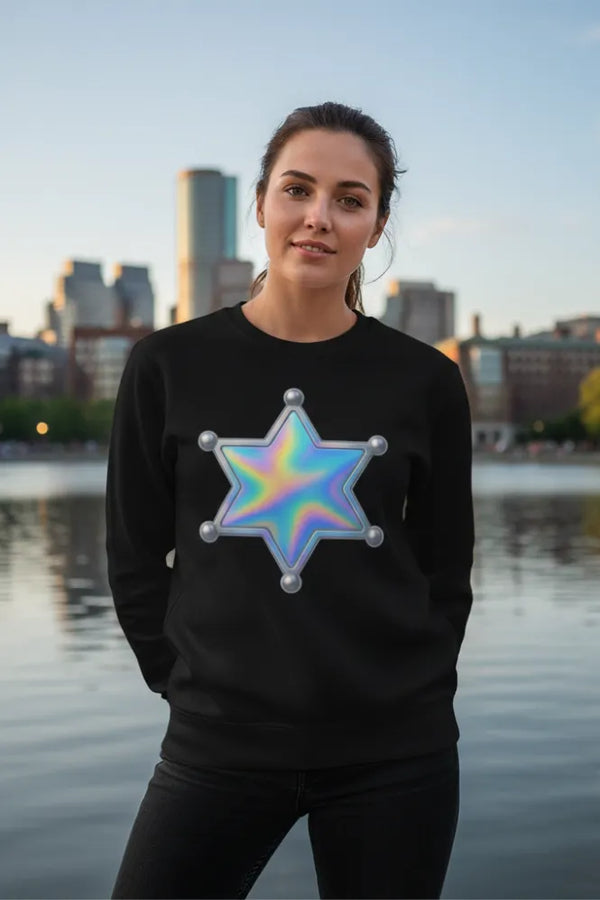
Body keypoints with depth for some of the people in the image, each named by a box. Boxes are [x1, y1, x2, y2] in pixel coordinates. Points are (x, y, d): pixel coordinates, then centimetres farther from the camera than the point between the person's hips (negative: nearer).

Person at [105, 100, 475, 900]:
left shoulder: (426, 382, -1)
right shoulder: (169, 365, -2)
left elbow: (446, 570, 7)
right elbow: (135, 558, 4)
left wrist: (402, 696, 4)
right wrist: (197, 686, 0)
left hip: (394, 753, 1)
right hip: (217, 745, 0)